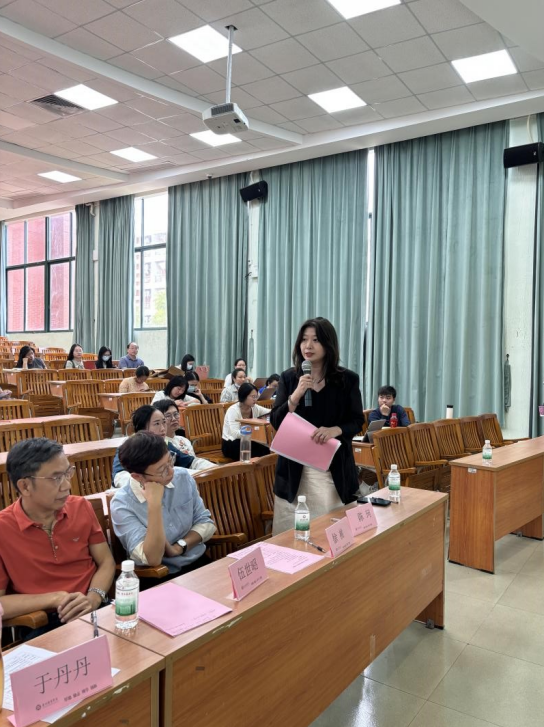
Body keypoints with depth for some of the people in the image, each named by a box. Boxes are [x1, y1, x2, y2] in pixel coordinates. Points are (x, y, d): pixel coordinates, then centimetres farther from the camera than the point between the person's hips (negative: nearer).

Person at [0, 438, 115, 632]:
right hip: (41, 626, -3)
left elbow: (106, 562, 7)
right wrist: (55, 598, -16)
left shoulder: (81, 507, 2)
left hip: (94, 611, 4)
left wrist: (93, 599, -12)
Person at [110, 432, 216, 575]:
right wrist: (154, 504, -26)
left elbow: (205, 522, 4)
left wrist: (179, 547, -12)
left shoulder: (183, 477, -2)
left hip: (199, 562, 4)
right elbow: (152, 559, -21)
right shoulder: (122, 505, -15)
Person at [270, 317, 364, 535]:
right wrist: (296, 396, -17)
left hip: (333, 467, -1)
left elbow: (357, 422, 1)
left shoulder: (347, 379, -1)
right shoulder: (289, 377, 2)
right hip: (295, 466, 1)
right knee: (290, 533, 7)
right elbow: (276, 422, -2)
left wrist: (334, 430, -20)